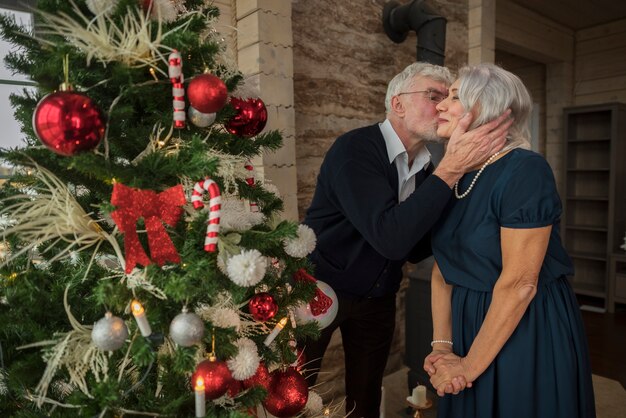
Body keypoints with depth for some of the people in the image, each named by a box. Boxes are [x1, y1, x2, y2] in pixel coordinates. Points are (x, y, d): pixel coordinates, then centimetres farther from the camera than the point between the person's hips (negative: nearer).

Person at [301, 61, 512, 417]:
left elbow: (415, 250, 2)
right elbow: (391, 238, -35)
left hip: (378, 296, 6)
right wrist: (452, 169, -34)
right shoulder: (355, 148, -23)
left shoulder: (427, 169, -2)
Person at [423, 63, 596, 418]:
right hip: (470, 323, 6)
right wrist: (442, 345, -7)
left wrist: (470, 366, -16)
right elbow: (443, 270, 1)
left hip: (528, 331, -6)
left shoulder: (525, 170, -19)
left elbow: (519, 285, -22)